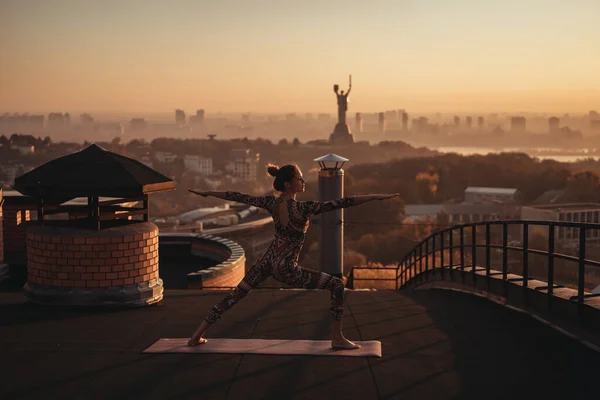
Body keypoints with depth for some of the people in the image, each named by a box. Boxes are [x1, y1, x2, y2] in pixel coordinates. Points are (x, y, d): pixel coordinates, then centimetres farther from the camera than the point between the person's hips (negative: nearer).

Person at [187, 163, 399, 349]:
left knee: (235, 295, 17)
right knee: (337, 286, 0)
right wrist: (376, 196, -24)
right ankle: (337, 339, 4)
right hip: (285, 268, -7)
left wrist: (207, 193, 18)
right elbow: (342, 203, -26)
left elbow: (239, 197, 6)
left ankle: (197, 335, 19)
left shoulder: (271, 203, -4)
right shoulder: (303, 208, -23)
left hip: (267, 260, 7)